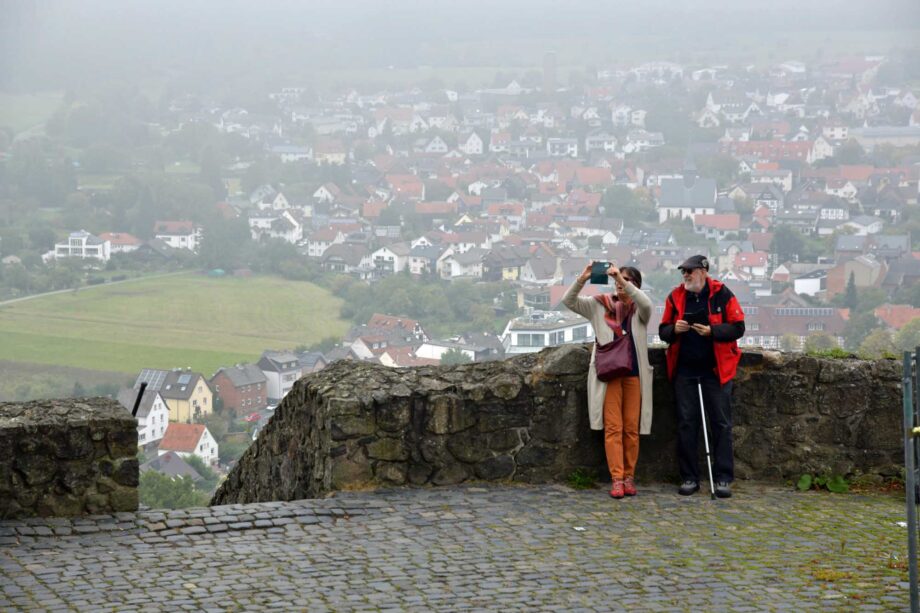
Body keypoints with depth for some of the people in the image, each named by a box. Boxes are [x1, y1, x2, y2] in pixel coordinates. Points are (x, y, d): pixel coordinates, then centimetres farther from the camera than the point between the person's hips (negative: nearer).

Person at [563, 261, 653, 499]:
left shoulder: (639, 310, 5)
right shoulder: (600, 306, 8)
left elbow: (646, 304, -20)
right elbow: (569, 301, -1)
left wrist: (622, 279, -29)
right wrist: (582, 279, -19)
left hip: (634, 375, 0)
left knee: (632, 428, 2)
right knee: (613, 427, -5)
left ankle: (629, 477, 12)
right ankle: (617, 479, -6)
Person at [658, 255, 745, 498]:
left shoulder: (722, 294, -3)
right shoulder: (675, 297, 7)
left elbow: (737, 328, -4)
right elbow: (663, 331, 11)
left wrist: (712, 331, -19)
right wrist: (674, 329, -11)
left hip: (715, 369, -3)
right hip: (684, 370, 3)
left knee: (721, 423, -1)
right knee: (686, 424, 4)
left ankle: (723, 479, 3)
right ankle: (689, 478, 11)